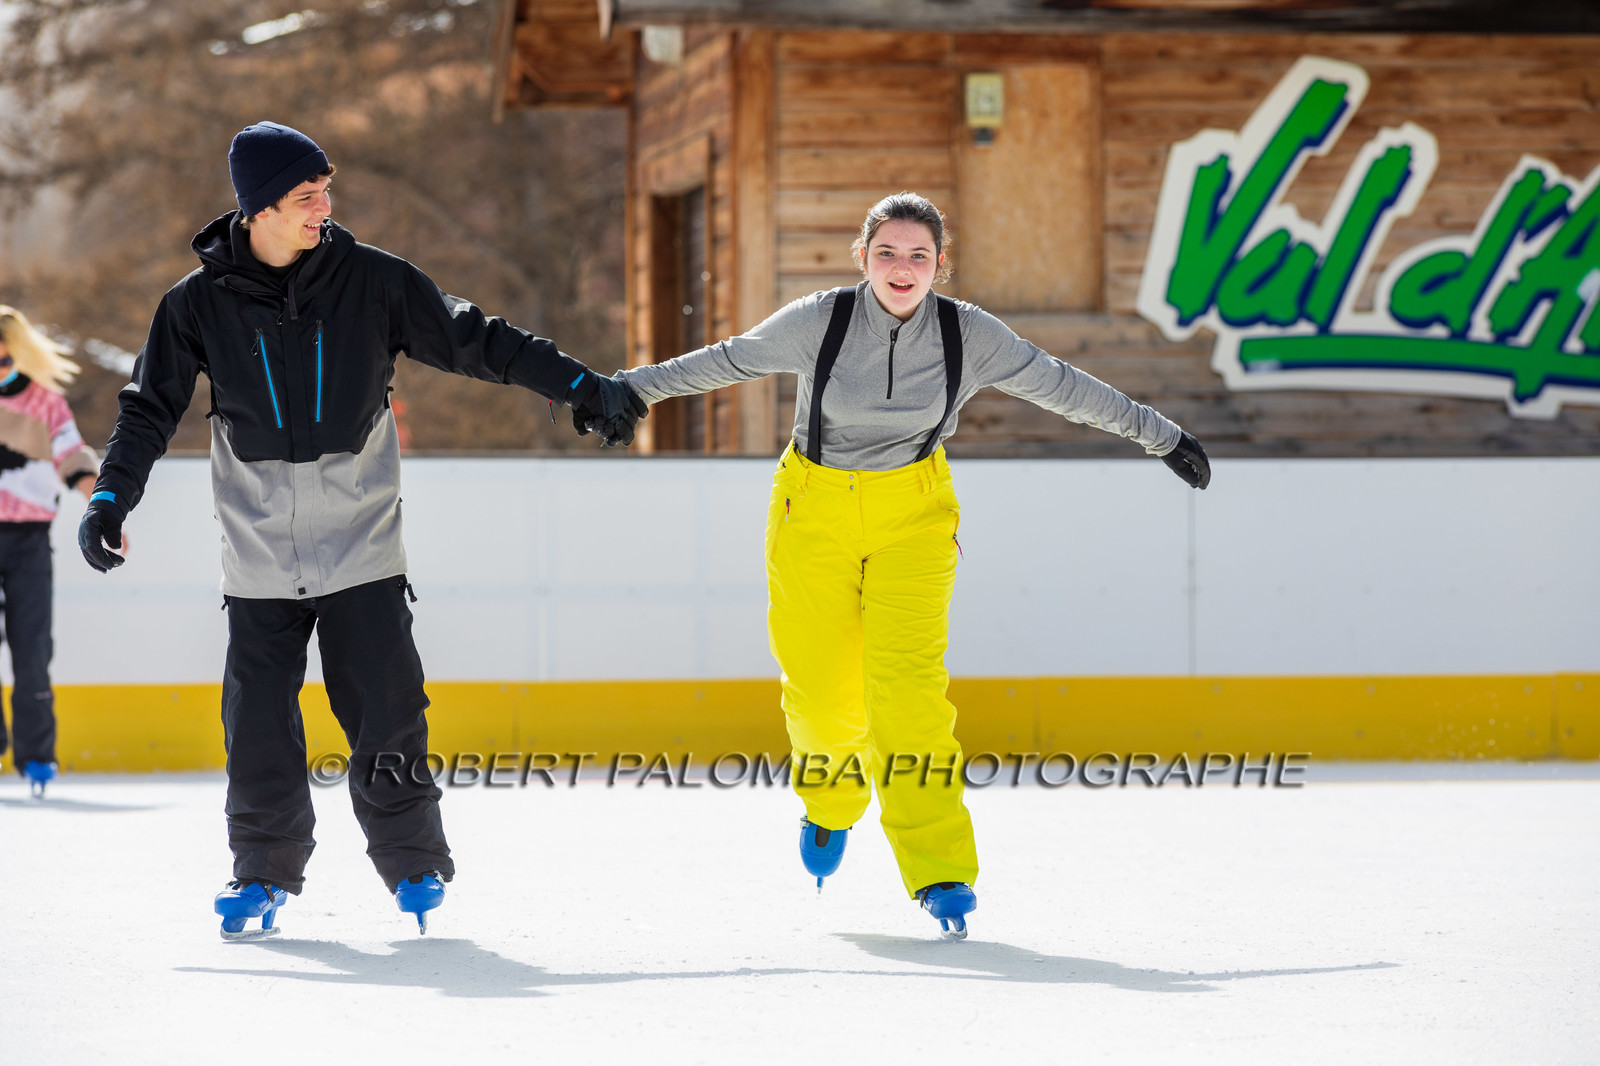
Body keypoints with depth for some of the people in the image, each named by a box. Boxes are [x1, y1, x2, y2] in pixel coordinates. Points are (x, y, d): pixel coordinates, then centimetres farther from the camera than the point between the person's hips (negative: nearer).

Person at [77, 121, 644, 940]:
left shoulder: (371, 281, -2)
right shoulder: (200, 303, 0)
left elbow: (473, 341, 4)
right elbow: (151, 409, 7)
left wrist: (578, 385, 1)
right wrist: (112, 497, -4)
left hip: (360, 545, -1)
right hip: (259, 556, 1)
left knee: (385, 715, -7)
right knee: (259, 722, 0)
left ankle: (415, 866, 8)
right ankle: (265, 873, 17)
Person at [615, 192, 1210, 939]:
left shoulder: (969, 336, -11)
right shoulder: (820, 323, -14)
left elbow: (1063, 387, -1)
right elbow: (728, 362, 0)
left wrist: (1162, 436, 5)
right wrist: (627, 390, 7)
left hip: (913, 516, 0)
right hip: (815, 513, 0)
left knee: (907, 680, -17)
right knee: (824, 688, -1)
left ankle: (940, 870, -15)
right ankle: (831, 806, 34)